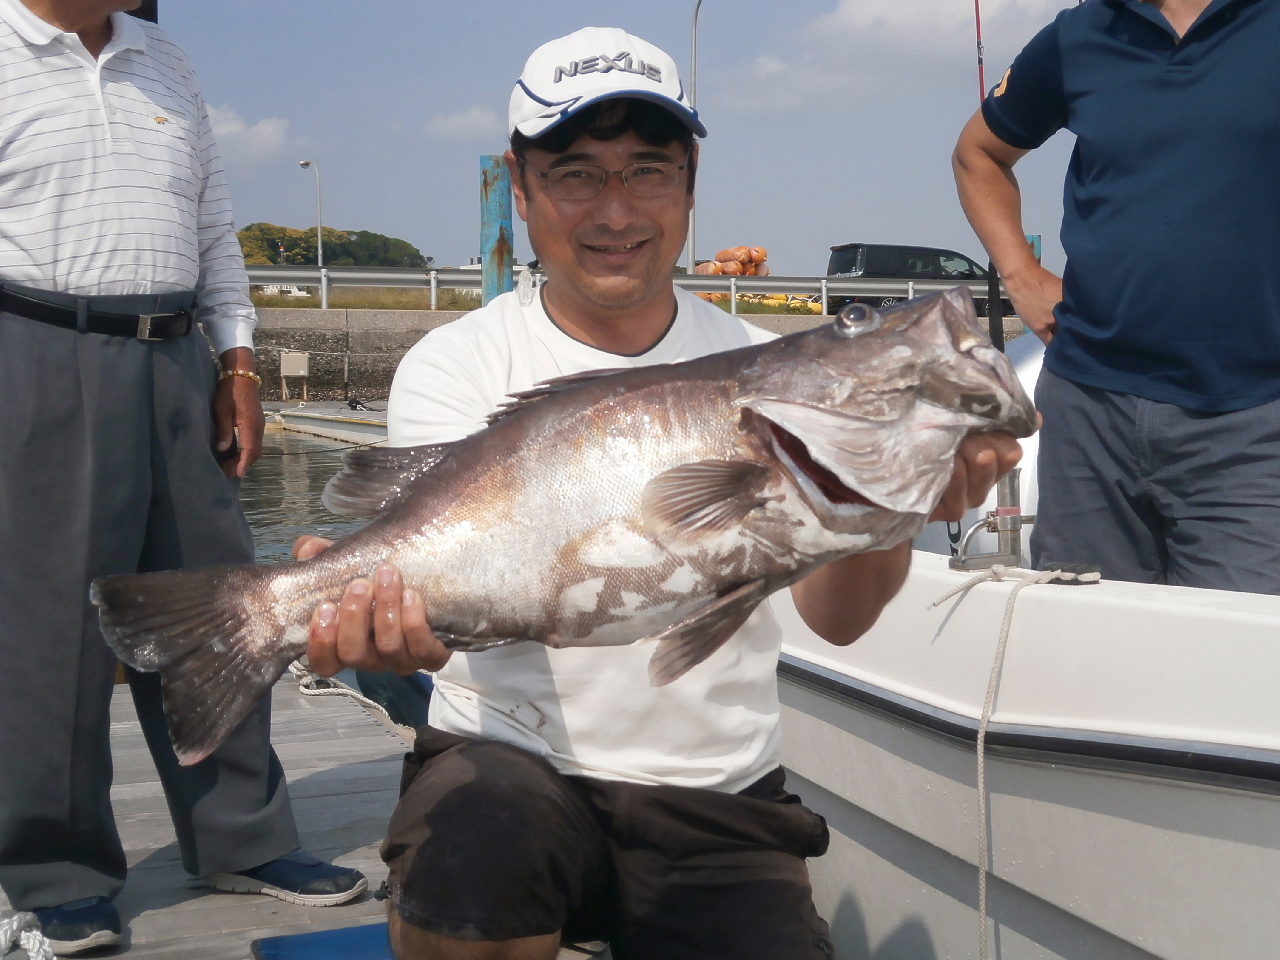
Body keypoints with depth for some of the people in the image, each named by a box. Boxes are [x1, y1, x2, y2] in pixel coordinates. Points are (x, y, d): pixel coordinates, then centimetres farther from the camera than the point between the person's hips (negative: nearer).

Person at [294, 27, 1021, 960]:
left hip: (717, 795, 2)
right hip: (511, 758, -2)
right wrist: (401, 621, -44)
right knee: (474, 851, -32)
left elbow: (836, 616, -9)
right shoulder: (455, 366, -3)